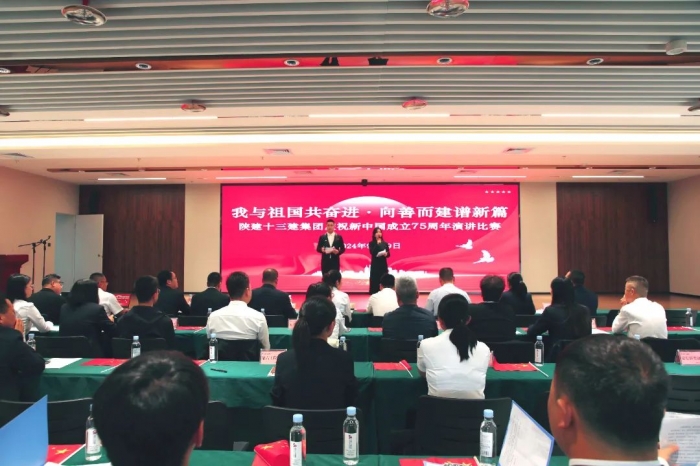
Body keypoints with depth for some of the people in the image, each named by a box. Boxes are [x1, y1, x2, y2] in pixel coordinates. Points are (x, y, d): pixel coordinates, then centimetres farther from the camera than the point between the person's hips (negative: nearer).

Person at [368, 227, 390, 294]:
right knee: (375, 282, -2)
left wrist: (386, 254, -16)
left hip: (383, 265, 3)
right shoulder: (372, 243, -1)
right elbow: (372, 252, -16)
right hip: (375, 265, -3)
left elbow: (389, 254, 6)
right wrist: (377, 243, -16)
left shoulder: (385, 243, 8)